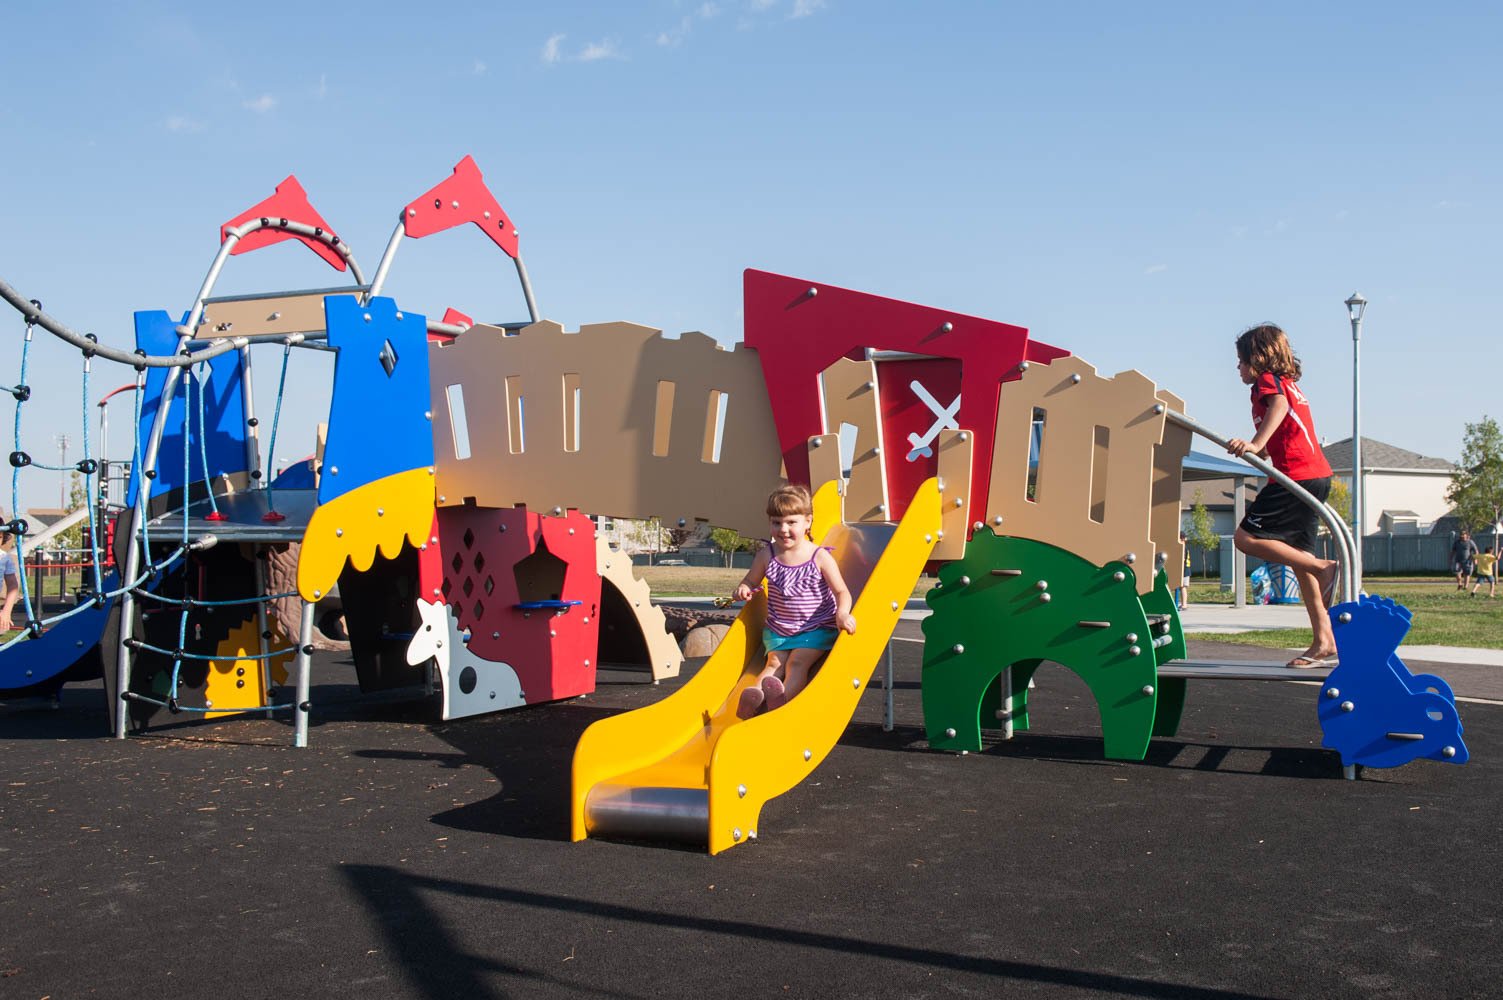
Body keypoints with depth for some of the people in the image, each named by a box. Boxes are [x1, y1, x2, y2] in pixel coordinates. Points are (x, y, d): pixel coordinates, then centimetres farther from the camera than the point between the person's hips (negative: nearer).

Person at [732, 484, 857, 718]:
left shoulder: (820, 557, -9)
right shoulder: (767, 556, 0)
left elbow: (841, 591, -11)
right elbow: (750, 581, 14)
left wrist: (842, 613, -33)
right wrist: (743, 589, -12)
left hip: (815, 630, -3)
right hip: (778, 630, 3)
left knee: (798, 662, -24)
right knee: (775, 663, -17)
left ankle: (783, 698, -47)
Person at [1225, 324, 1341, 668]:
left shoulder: (1267, 379, -2)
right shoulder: (1289, 382, 26)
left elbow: (1279, 405, -24)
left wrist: (1256, 443, -37)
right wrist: (1262, 449, 52)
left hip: (1296, 473, -10)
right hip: (1318, 473, 10)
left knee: (1246, 538, -9)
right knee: (1298, 553, 9)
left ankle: (1324, 567, -17)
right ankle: (1324, 642, 6)